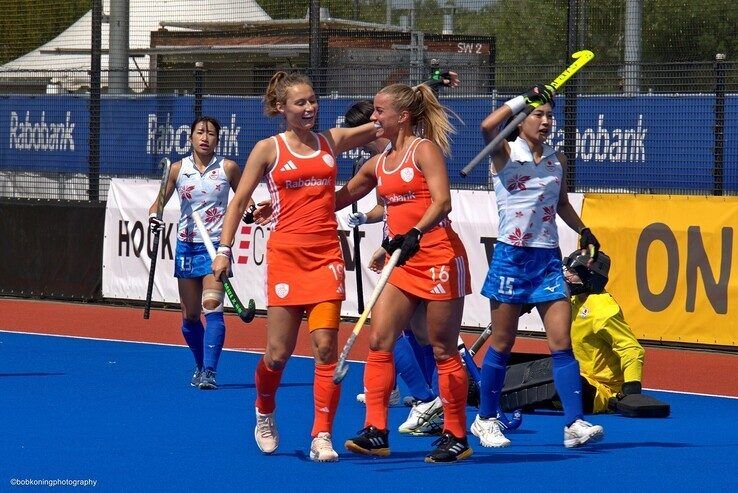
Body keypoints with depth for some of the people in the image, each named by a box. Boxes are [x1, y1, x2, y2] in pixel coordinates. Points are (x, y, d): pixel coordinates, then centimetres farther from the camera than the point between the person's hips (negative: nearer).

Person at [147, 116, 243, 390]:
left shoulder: (227, 168, 0)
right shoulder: (179, 169, 4)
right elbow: (159, 202, 10)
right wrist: (154, 217, -11)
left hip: (216, 246, -3)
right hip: (187, 246, 3)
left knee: (212, 306, -19)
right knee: (190, 315, 7)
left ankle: (209, 373, -23)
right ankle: (200, 366, 28)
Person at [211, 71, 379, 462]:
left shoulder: (332, 141, 11)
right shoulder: (268, 149, 4)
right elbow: (239, 200, 6)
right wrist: (224, 249, -2)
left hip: (326, 255, 2)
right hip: (286, 254, -2)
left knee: (325, 346, -9)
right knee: (279, 351, 0)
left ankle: (322, 437, -5)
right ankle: (264, 415, 29)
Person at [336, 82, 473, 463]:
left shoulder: (425, 149, -7)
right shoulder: (379, 164, 14)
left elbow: (442, 202, -18)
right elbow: (339, 199, 26)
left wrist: (415, 234, -33)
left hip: (438, 258, -7)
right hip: (403, 264, 7)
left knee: (443, 349, -1)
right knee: (379, 340, -4)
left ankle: (456, 437, 6)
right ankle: (376, 432, -5)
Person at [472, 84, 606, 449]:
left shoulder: (557, 160, 11)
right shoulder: (505, 155, -4)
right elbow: (488, 126, -26)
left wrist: (583, 231, 16)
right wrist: (525, 98, -19)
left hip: (548, 259, 4)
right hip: (511, 257, -4)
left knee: (562, 342, -5)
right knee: (502, 344, 4)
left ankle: (574, 423, -9)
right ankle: (485, 420, 17)